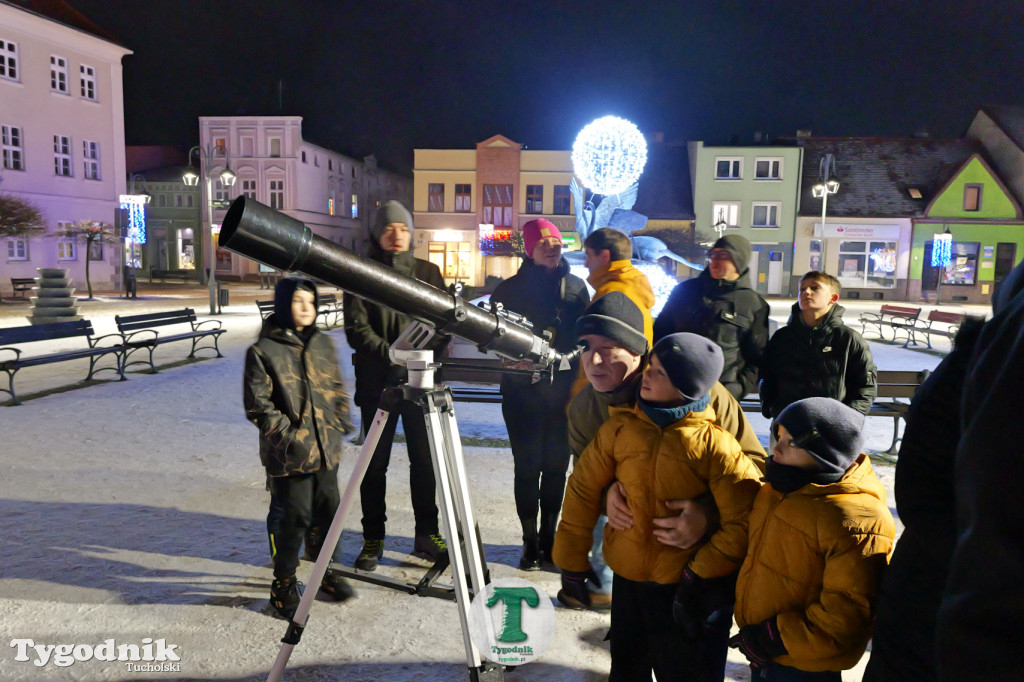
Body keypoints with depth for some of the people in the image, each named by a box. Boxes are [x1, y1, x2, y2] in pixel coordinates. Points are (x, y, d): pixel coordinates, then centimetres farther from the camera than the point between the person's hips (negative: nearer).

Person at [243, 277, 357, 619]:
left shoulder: (323, 344, 9)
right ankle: (283, 585, 21)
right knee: (292, 518, 1)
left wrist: (340, 423, 7)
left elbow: (338, 389, 17)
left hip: (326, 450, 6)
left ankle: (326, 571, 35)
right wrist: (287, 434, -14)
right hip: (289, 456, -5)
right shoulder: (263, 351, -9)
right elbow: (257, 404, -10)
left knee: (328, 512, 14)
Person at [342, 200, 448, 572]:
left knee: (424, 459, 6)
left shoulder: (427, 272, 10)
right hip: (377, 381, -1)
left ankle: (427, 534, 20)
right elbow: (356, 327, -7)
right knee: (375, 462, 6)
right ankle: (373, 538, 20)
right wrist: (389, 352, -21)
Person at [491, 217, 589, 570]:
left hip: (563, 391, 3)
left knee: (556, 467, 11)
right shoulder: (510, 288, 0)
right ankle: (530, 542, 17)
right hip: (523, 392, -2)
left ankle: (549, 537, 26)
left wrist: (577, 359, -2)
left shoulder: (576, 286, 8)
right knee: (528, 468, 3)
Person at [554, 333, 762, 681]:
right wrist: (572, 559, 3)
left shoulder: (715, 443, -18)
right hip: (628, 577, 3)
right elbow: (583, 489, -1)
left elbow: (742, 521, -17)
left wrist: (700, 577, -17)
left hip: (688, 587, -3)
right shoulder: (621, 426, -8)